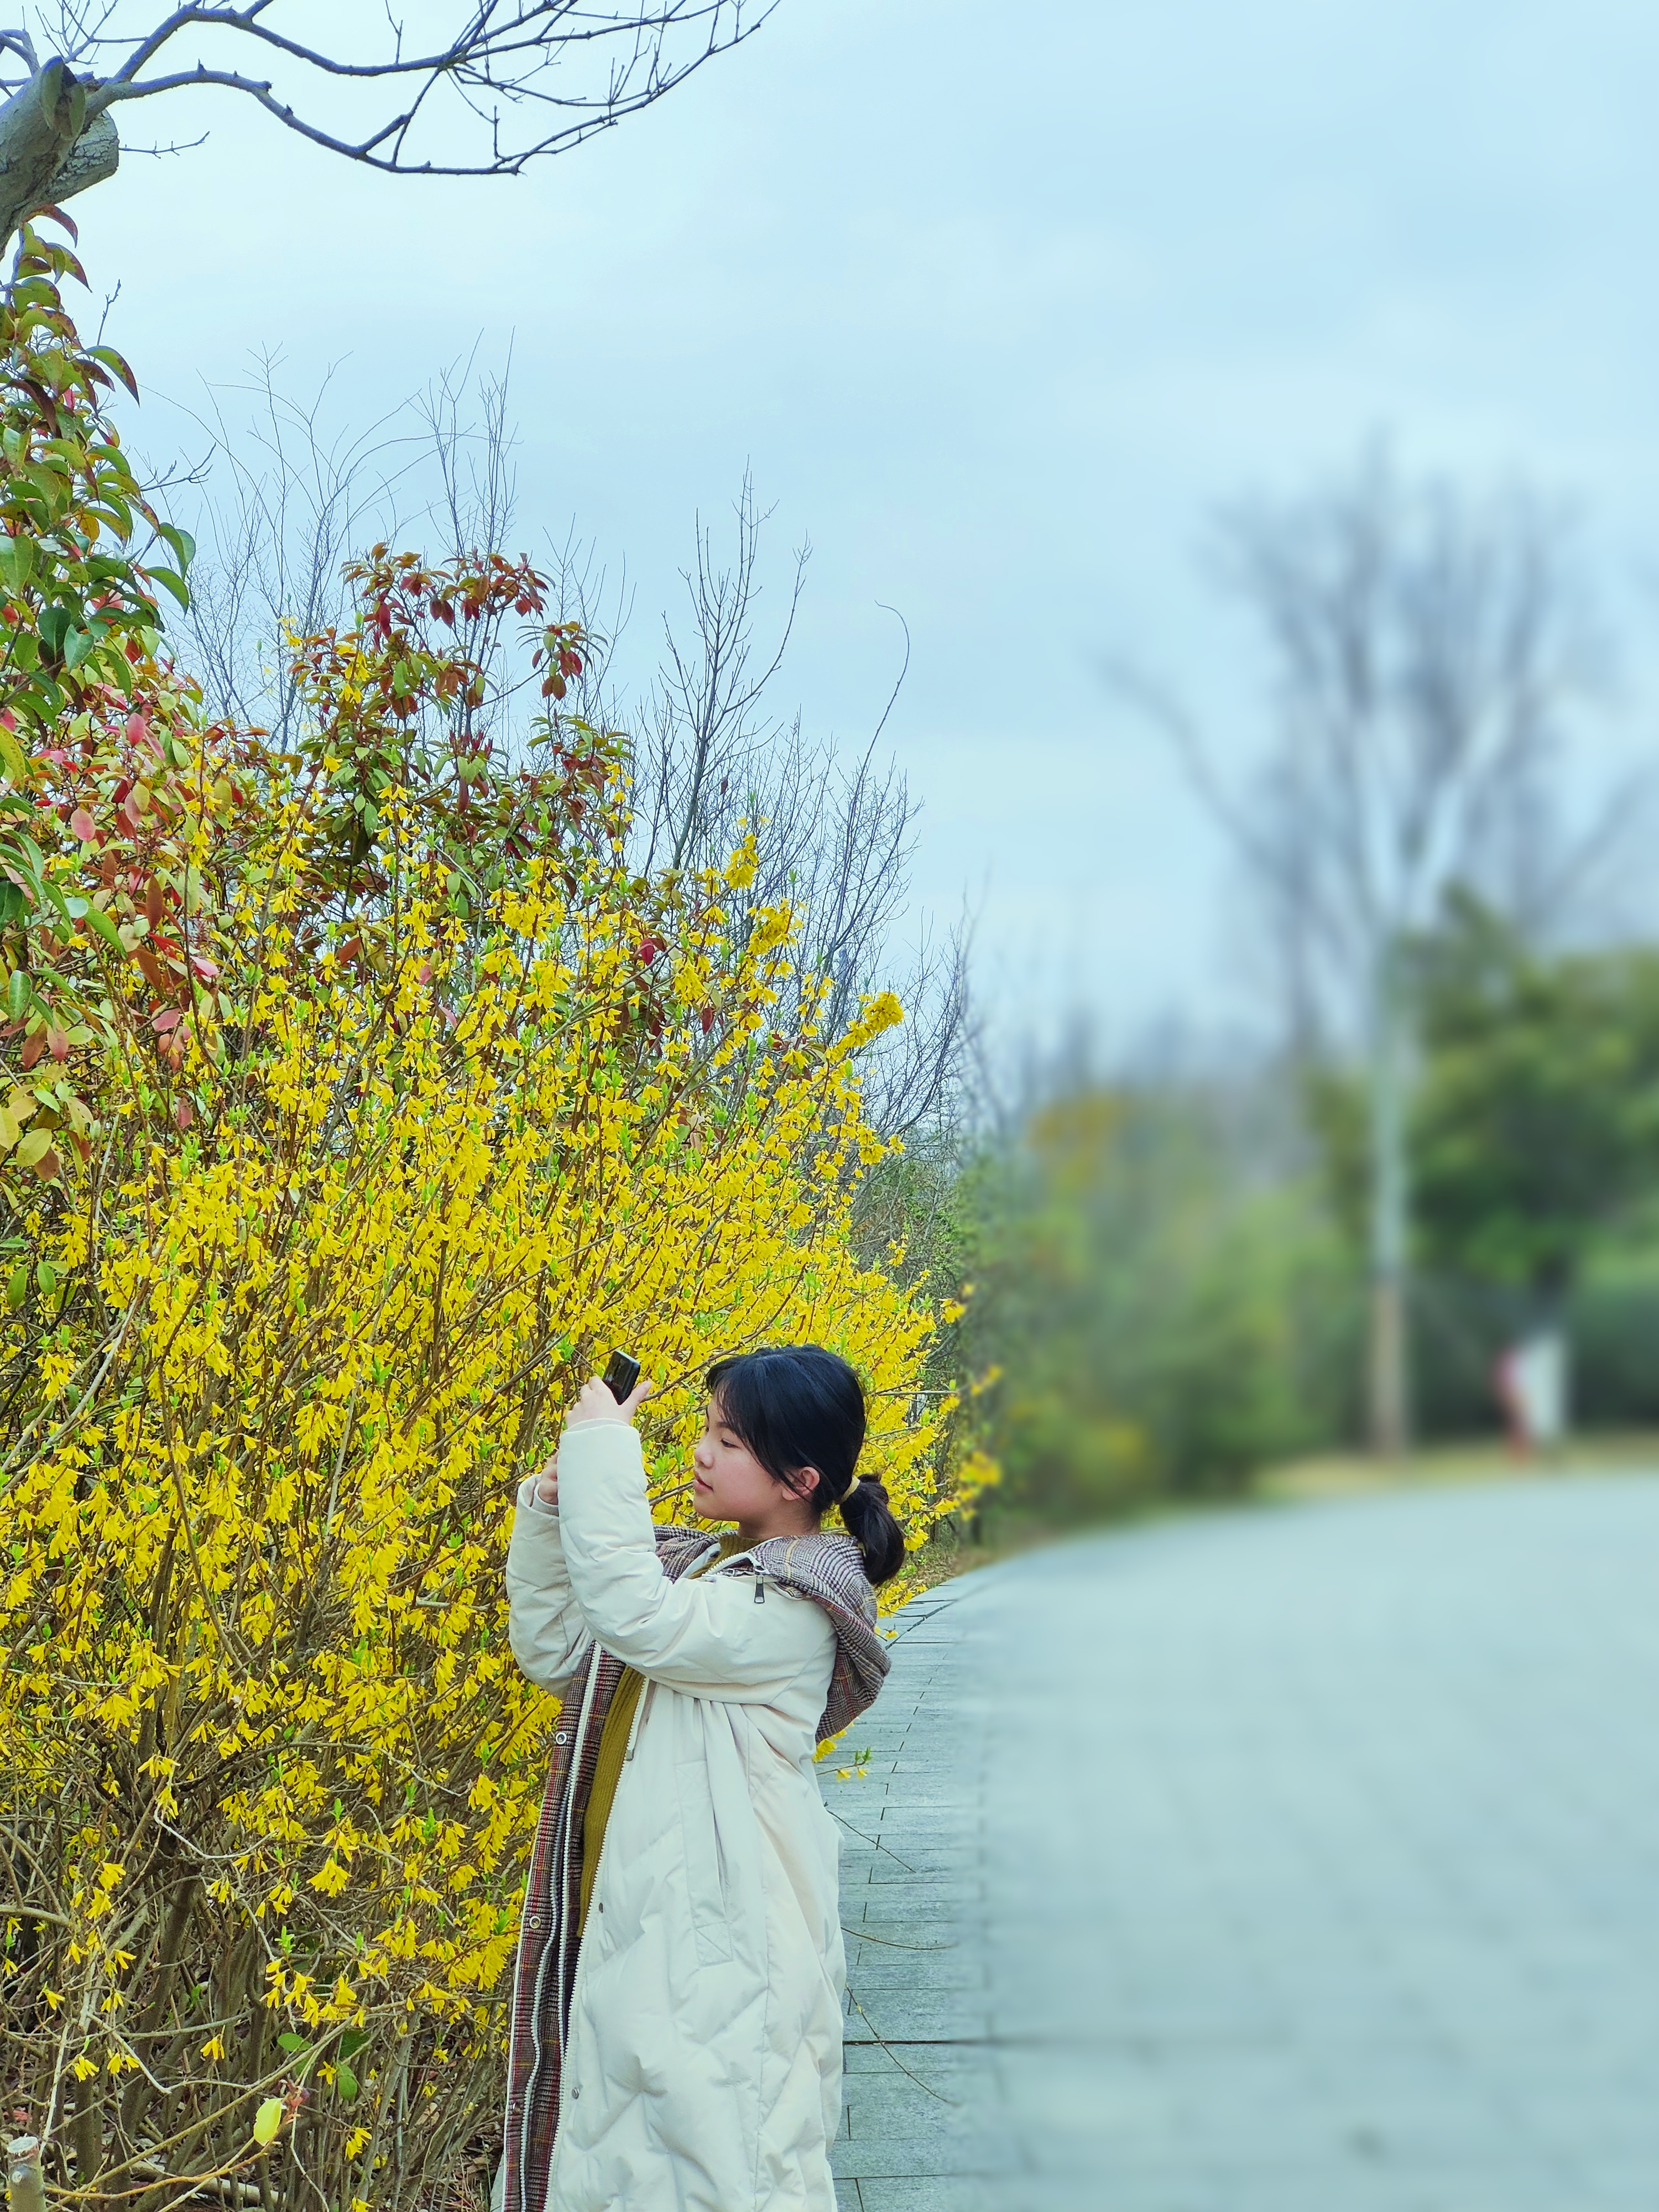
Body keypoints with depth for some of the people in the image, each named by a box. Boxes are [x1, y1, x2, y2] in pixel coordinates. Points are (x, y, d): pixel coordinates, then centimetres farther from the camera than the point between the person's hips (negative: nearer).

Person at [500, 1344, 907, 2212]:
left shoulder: (793, 1606, -16)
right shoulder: (693, 1563, 11)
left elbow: (634, 1617, -30)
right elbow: (554, 1654, 14)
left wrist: (602, 1450, -24)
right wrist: (548, 1512, 2)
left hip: (723, 1942, -8)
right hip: (624, 1921, 8)